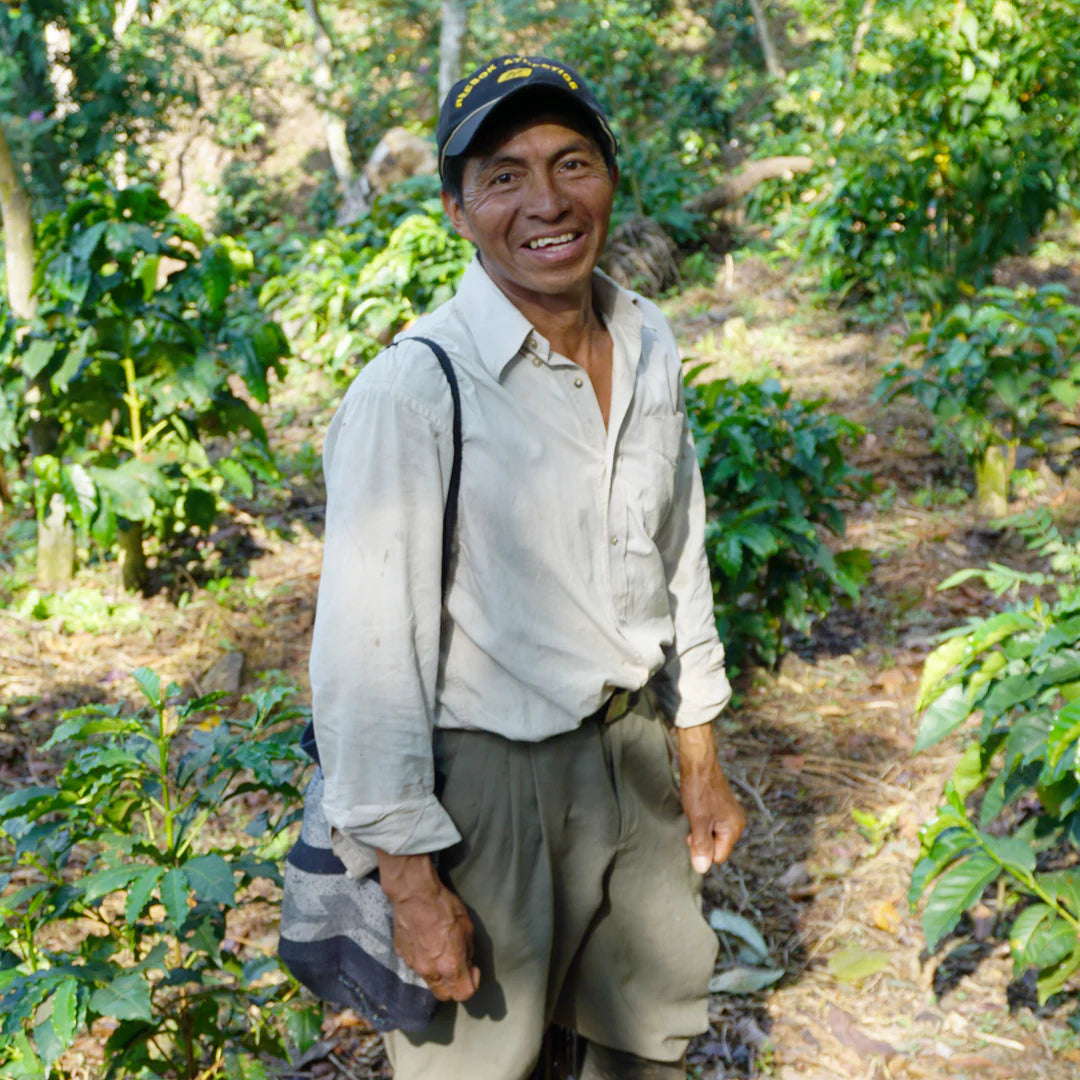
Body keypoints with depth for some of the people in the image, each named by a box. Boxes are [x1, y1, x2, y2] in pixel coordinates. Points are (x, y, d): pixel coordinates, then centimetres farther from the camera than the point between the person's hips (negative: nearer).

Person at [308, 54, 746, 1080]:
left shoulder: (649, 345, 1)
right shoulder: (413, 391, -23)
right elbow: (369, 658, -20)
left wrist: (699, 761, 15)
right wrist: (411, 882, -17)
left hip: (636, 750, 7)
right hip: (491, 779, -6)